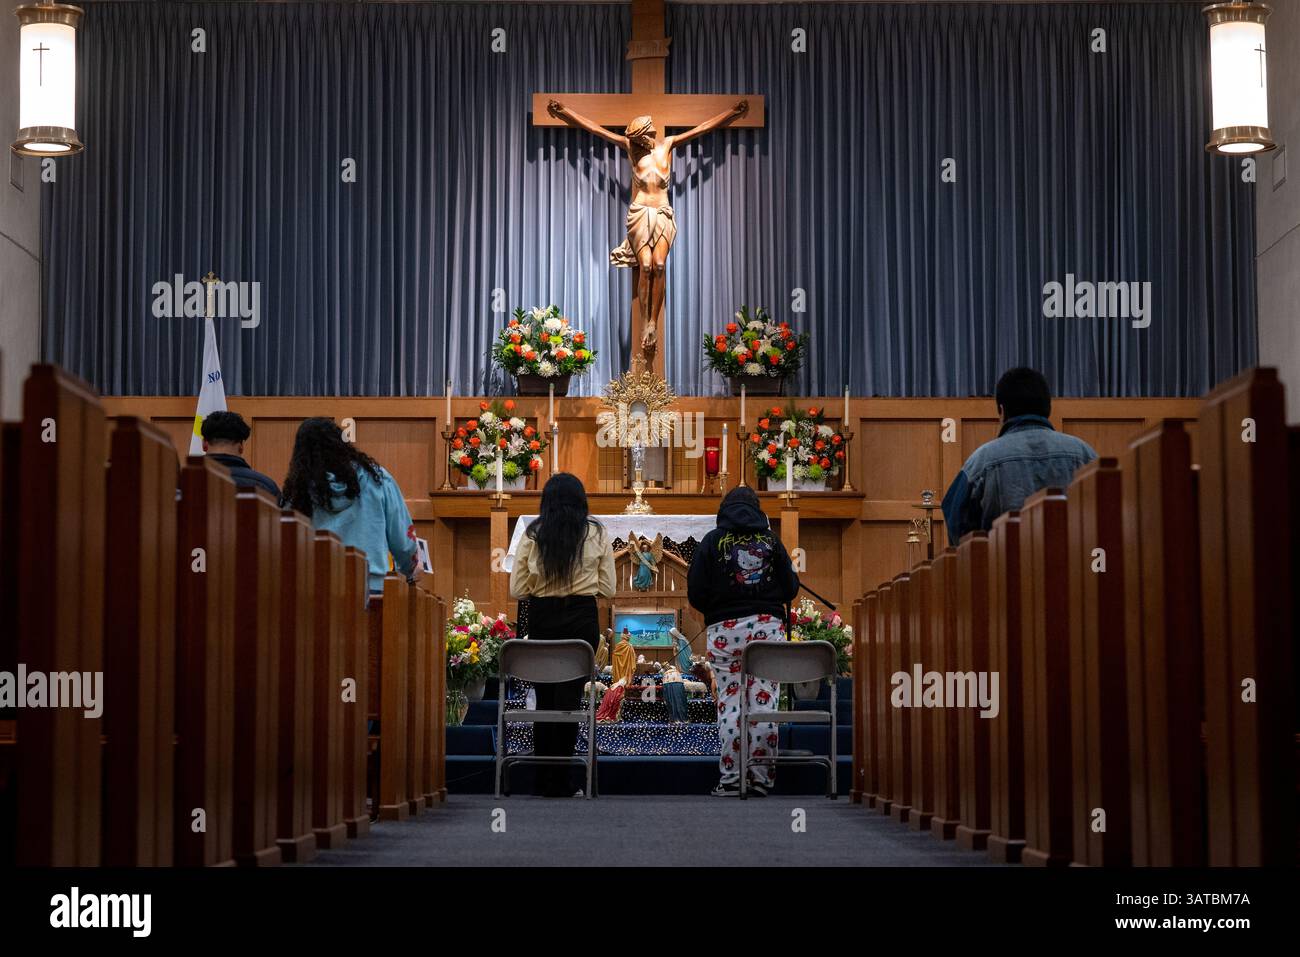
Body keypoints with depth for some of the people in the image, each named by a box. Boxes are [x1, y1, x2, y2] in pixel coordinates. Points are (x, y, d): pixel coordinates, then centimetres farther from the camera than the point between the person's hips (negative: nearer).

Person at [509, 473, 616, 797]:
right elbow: (607, 589, 1)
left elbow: (517, 589, -1)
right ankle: (561, 780, 0)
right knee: (569, 696, 1)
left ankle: (543, 779, 14)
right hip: (582, 617, -1)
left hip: (541, 618, 1)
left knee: (544, 696, 10)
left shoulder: (533, 534, -2)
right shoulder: (597, 533, -1)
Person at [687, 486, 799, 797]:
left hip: (724, 629, -1)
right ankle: (761, 777, -1)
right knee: (764, 702, 1)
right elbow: (791, 587, 8)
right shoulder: (771, 540, 7)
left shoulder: (713, 541, 2)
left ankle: (730, 778, 0)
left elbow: (695, 592, -1)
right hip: (767, 626, 1)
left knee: (729, 702, 2)